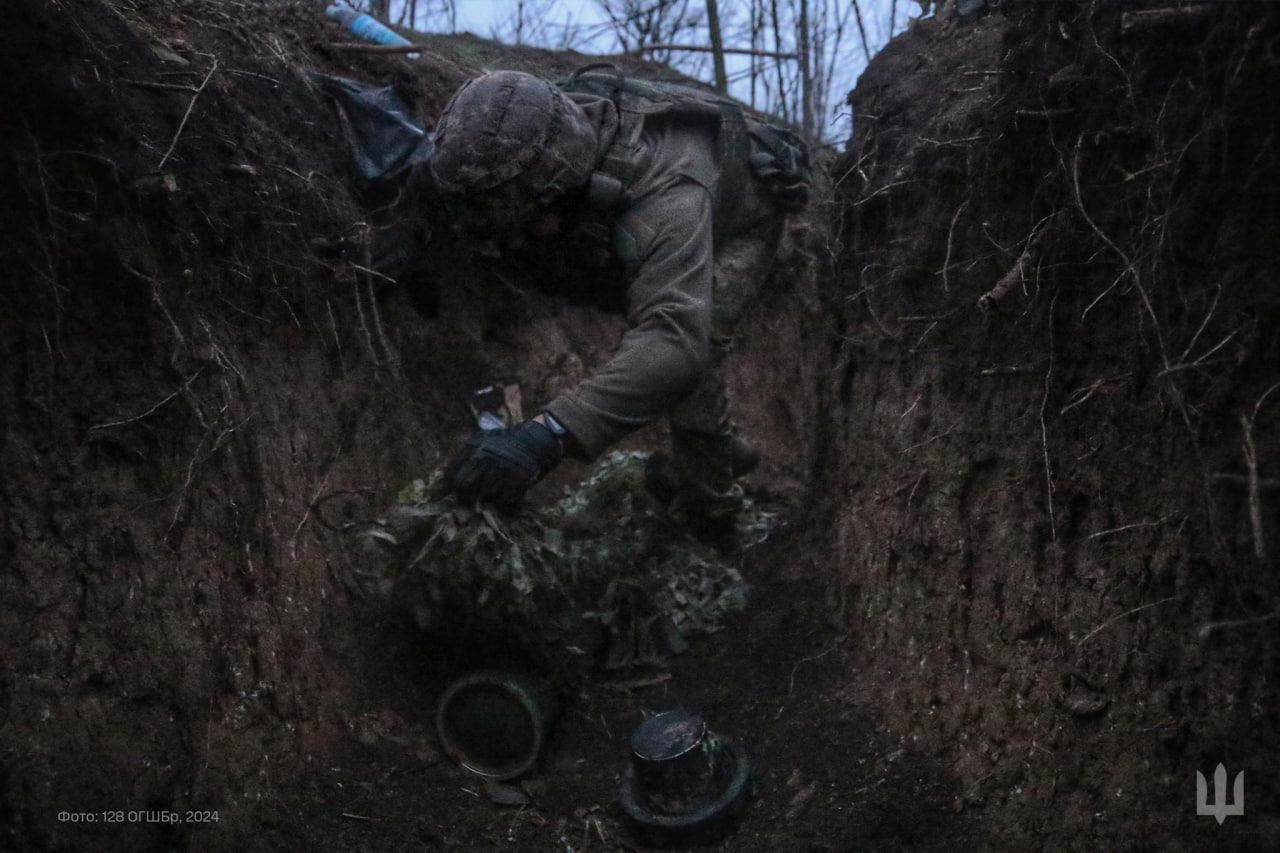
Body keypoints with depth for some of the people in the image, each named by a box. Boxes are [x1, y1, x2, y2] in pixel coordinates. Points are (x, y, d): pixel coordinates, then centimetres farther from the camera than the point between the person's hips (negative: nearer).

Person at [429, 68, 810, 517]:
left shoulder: (666, 196, -51)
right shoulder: (562, 119, -29)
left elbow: (676, 344, -65)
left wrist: (549, 433, -74)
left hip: (745, 218, -7)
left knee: (692, 335, -24)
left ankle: (706, 501, -2)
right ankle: (726, 451, 35)